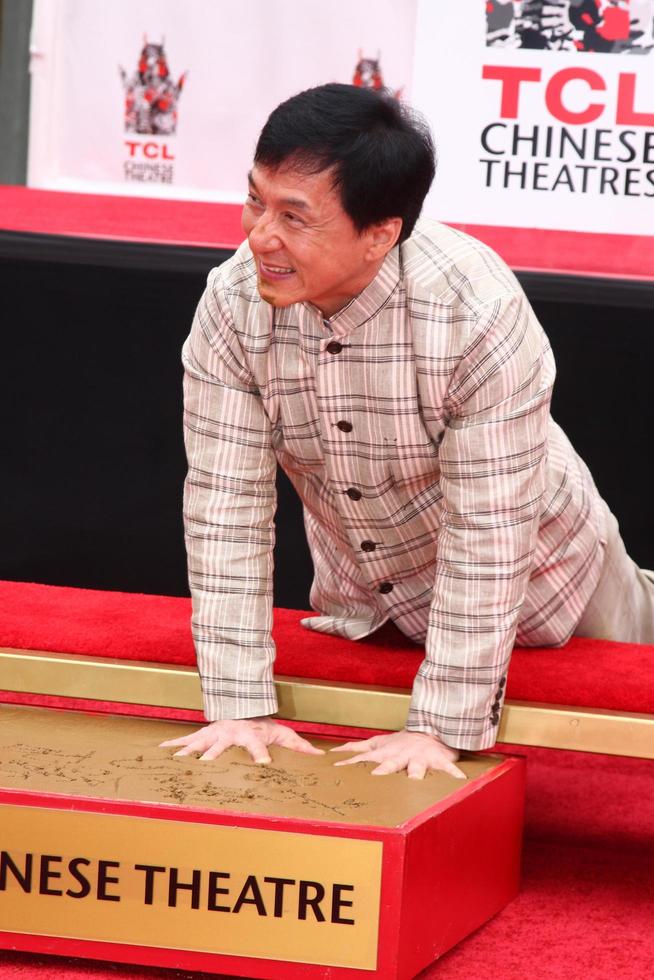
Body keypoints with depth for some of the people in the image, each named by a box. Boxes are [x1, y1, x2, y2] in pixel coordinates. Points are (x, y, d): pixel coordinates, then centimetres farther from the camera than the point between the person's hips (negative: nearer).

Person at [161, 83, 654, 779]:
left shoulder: (480, 317, -37)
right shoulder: (233, 304, -25)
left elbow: (487, 536, -33)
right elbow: (226, 501, -22)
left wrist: (439, 729, -31)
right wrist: (241, 706, -24)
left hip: (531, 586, -3)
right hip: (359, 603, 4)